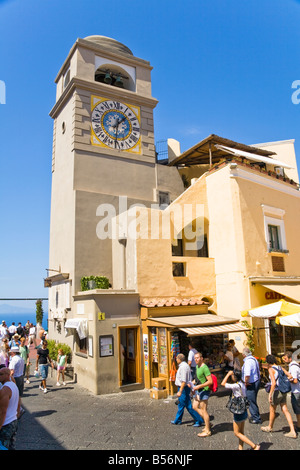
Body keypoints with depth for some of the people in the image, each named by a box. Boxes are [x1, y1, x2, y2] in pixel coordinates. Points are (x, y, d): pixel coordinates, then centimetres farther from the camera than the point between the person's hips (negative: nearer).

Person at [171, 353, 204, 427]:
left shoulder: (183, 367, -23)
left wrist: (180, 391, -24)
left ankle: (198, 420, 7)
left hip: (183, 388, -11)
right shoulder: (185, 365, 9)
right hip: (183, 387, 11)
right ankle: (178, 420, 31)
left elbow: (183, 381, -26)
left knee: (188, 406, -2)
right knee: (181, 405, 19)